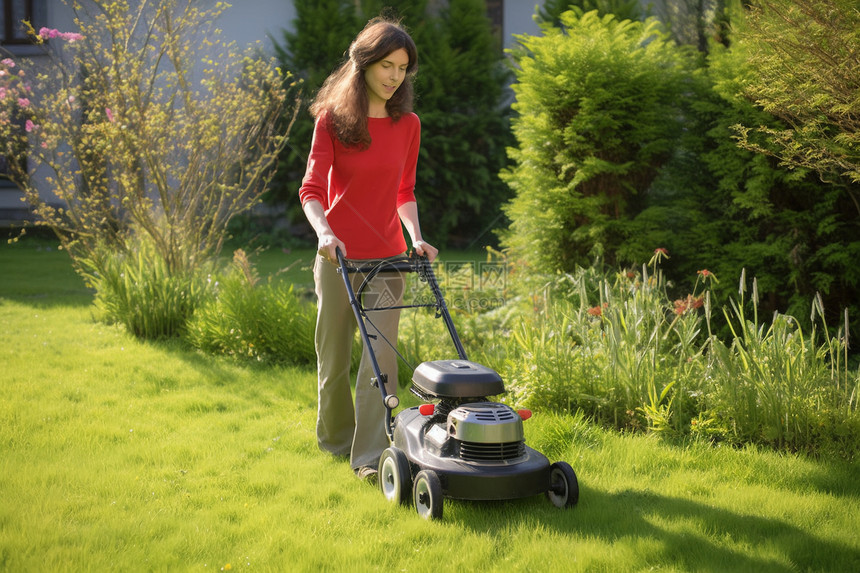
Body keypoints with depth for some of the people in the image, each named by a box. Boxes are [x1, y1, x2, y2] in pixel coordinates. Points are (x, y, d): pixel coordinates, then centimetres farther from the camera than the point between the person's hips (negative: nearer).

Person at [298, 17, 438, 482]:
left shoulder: (407, 125, 6)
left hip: (388, 256, 2)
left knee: (381, 352, -9)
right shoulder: (332, 118, -4)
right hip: (338, 255, -2)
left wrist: (415, 236, 0)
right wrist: (323, 231, -28)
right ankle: (334, 438, 30)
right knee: (333, 354, 7)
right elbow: (312, 188, -10)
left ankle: (369, 456, -7)